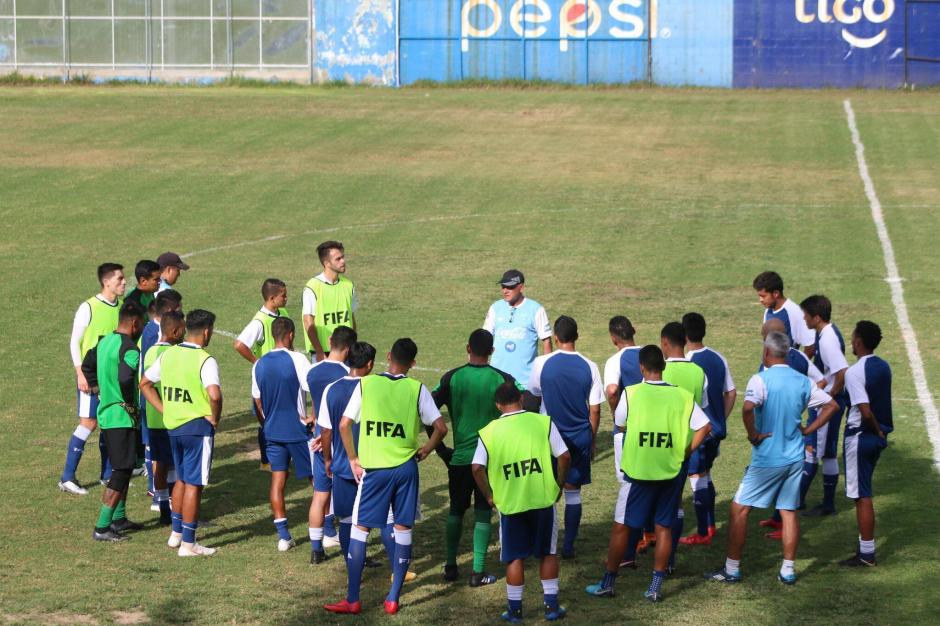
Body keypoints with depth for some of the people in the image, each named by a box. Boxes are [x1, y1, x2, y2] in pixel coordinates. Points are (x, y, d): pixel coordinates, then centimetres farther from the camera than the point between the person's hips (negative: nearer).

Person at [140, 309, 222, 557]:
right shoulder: (205, 360, -17)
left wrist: (164, 410, 11)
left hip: (173, 426, 7)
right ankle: (188, 543, 5)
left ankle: (176, 533, 30)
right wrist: (215, 417, -14)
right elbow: (214, 394, -31)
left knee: (181, 479, 22)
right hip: (198, 428, -7)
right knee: (194, 485, 0)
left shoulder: (169, 354, 5)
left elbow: (145, 383, 12)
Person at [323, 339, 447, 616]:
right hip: (405, 467, 1)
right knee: (403, 529, 10)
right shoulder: (417, 389, -4)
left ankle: (352, 599, 6)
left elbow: (344, 425, -5)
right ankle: (393, 598, 11)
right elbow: (441, 428, -7)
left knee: (360, 529, 7)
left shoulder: (366, 384, -4)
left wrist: (353, 459, 5)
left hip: (372, 468, -1)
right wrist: (425, 450, 10)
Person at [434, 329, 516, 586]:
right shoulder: (502, 379, -5)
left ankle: (450, 566, 21)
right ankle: (478, 572, 3)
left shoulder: (452, 378, -4)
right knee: (483, 514, 6)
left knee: (455, 511, 17)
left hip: (460, 458, 1)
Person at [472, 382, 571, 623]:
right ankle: (551, 605, 17)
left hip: (509, 504, 0)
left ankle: (515, 609, 14)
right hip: (543, 500, 0)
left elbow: (477, 468, -11)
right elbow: (564, 457, -8)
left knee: (515, 558, 10)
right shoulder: (543, 422, -4)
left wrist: (489, 495, 2)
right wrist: (558, 485, 6)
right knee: (548, 553, 16)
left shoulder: (489, 432, -4)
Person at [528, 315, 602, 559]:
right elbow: (595, 409, -3)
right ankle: (569, 545, 9)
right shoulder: (589, 367, -6)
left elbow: (533, 393, 8)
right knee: (573, 492, 9)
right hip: (580, 438, 1)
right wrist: (592, 439, 10)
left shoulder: (542, 364, -9)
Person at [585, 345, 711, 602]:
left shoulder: (631, 393, -9)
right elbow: (705, 426, -6)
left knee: (621, 527, 9)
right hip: (671, 473, 2)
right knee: (664, 527, 11)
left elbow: (620, 425, 5)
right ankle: (656, 587, 12)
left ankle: (607, 583, 16)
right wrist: (685, 452, 2)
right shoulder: (682, 396, -4)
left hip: (637, 472, -2)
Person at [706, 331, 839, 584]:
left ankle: (732, 568, 7)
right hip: (795, 457, 5)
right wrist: (807, 430, 9)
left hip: (767, 459, -5)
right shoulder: (803, 381, 4)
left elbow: (748, 408, -32)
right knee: (789, 512, 12)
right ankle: (788, 570, 13)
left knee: (740, 508, 5)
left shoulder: (761, 380, -14)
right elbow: (831, 405, 10)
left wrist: (753, 435, -17)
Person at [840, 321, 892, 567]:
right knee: (864, 494, 17)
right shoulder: (884, 367, 5)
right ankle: (865, 549, 23)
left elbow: (865, 411, -26)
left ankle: (867, 554, 3)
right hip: (878, 436, 8)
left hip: (860, 436, -8)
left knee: (862, 496, -1)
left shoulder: (854, 373, -20)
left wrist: (876, 429, -11)